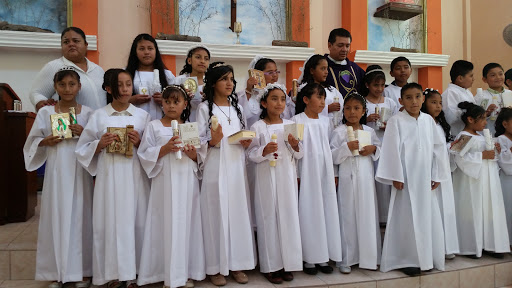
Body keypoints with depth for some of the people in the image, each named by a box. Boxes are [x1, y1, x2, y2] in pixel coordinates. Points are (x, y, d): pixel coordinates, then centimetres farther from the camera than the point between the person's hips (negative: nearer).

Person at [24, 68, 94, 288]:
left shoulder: (88, 113, 3)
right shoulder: (45, 112, 5)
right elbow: (33, 142, 8)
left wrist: (84, 135, -15)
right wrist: (46, 141, -11)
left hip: (80, 172, -1)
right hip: (56, 172, 1)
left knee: (79, 217, 4)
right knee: (56, 217, 4)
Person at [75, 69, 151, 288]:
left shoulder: (142, 115, 7)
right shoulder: (98, 116, 6)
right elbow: (83, 150, 7)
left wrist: (139, 143, -10)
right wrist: (100, 144, -11)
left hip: (135, 176, 0)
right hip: (108, 176, 0)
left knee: (135, 222, 1)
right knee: (110, 221, 0)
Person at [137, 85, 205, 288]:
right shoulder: (154, 126, 4)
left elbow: (201, 160, 13)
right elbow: (144, 155, -3)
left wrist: (194, 155, -8)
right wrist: (165, 149, -16)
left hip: (187, 183, 3)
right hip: (165, 183, -2)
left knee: (186, 223, 4)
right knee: (167, 224, -2)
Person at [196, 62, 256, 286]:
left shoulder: (237, 106, 14)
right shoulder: (205, 107, 0)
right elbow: (199, 141, -4)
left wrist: (246, 143, -3)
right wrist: (213, 141, -22)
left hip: (237, 167, 5)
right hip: (216, 169, -4)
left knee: (239, 212, 6)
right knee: (217, 214, -1)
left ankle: (236, 264, 18)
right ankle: (216, 267, 12)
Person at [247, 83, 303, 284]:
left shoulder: (290, 125, 7)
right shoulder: (258, 126, -3)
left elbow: (299, 155, 9)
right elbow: (251, 154, -5)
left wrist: (295, 146, -11)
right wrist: (264, 151, -23)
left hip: (287, 178, 3)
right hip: (267, 179, -3)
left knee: (289, 217, 6)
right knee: (269, 218, 2)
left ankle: (287, 263, 20)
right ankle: (270, 265, 15)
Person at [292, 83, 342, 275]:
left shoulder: (325, 121, 12)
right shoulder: (297, 120, -3)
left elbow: (330, 148, 14)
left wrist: (334, 173, 9)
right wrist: (295, 175, -11)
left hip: (325, 172, 5)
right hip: (306, 173, -5)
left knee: (327, 210, 5)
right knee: (308, 212, -1)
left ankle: (323, 257, 16)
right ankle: (309, 258, 10)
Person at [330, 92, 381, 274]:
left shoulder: (369, 131, 10)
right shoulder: (339, 132, -3)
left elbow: (380, 148, 16)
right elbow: (333, 157, -8)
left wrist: (373, 149, -4)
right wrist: (347, 147, -21)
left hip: (366, 178, 4)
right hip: (348, 179, -4)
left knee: (367, 216, 7)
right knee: (348, 217, 1)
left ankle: (367, 257, 21)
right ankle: (346, 260, 11)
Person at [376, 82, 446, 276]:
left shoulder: (428, 120, 8)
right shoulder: (396, 121, -6)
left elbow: (436, 148, 11)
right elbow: (392, 150, -9)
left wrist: (436, 175, 9)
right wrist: (396, 177, -12)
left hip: (424, 179, 5)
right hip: (406, 179, -5)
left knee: (427, 217, 10)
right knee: (407, 218, 1)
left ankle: (425, 258, 25)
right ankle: (406, 260, 13)